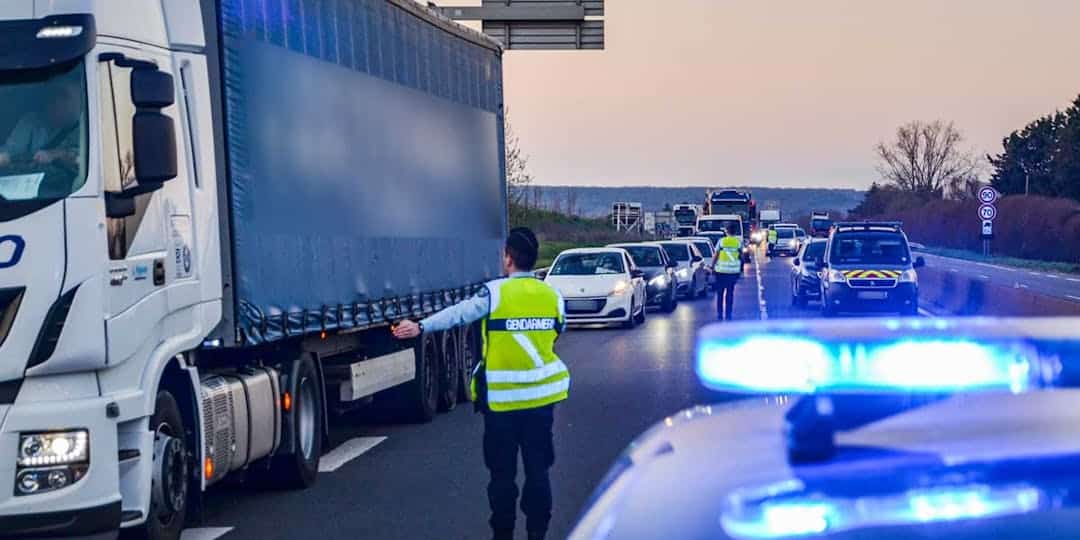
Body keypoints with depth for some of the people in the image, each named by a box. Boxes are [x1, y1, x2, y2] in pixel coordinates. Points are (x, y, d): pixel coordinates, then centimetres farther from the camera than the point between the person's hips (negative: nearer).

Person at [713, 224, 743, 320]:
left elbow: (716, 255, -2)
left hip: (721, 270, -1)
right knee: (730, 293, 9)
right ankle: (728, 314, 6)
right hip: (734, 270, 1)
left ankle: (719, 314, 10)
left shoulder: (721, 241, -4)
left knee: (720, 292, 11)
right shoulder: (739, 242, -2)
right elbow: (741, 256, 3)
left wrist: (713, 266, 9)